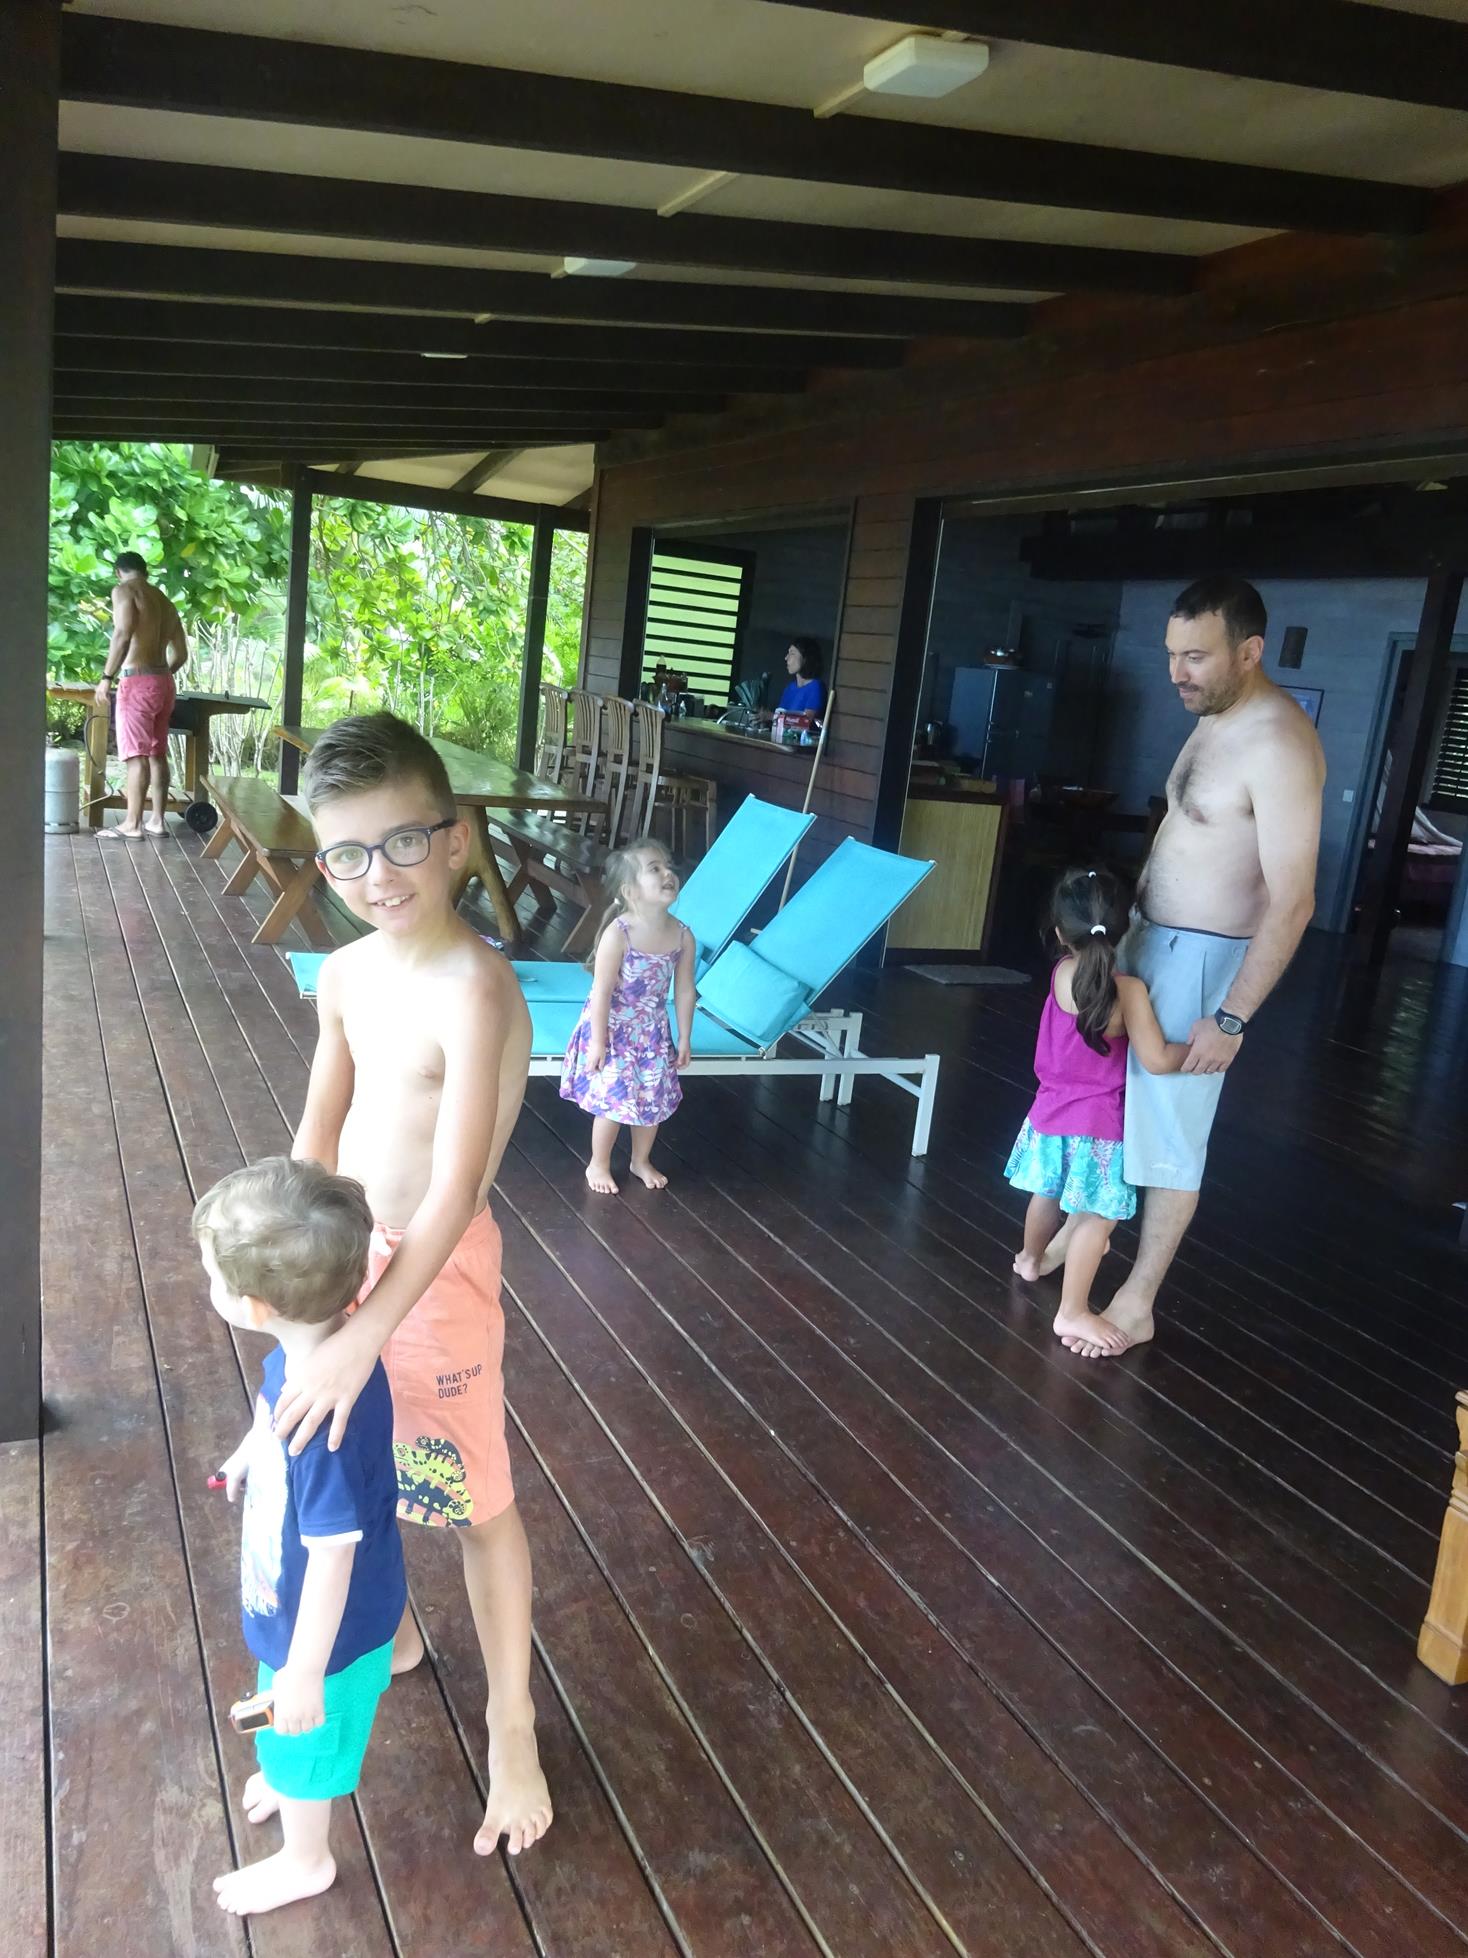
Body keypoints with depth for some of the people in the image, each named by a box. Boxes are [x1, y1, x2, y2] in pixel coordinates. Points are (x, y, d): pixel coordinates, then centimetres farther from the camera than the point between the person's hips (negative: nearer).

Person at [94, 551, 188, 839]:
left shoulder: (123, 590, -3)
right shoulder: (164, 601, 19)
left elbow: (123, 634, -19)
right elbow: (181, 653, 20)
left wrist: (106, 677, -15)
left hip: (138, 682, -7)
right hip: (164, 682, 7)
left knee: (137, 755, -6)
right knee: (157, 753, 11)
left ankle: (132, 824, -5)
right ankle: (158, 820, 12)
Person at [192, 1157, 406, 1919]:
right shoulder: (304, 1350, -17)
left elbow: (332, 1556, -32)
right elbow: (273, 1414, 9)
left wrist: (306, 1671, -19)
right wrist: (245, 1455, 29)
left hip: (323, 1626, -7)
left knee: (305, 1737, 22)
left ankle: (305, 1861, 52)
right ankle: (289, 1781, 66)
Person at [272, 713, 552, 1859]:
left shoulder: (474, 989, -27)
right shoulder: (349, 972, -2)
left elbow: (455, 1190, -32)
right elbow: (321, 1130, 4)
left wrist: (363, 1336, -34)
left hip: (436, 1269, -7)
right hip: (345, 1251, 8)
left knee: (475, 1499, 9)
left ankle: (511, 1719, 30)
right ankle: (390, 1635, 52)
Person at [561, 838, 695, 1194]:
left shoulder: (683, 936, -10)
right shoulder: (618, 934, -25)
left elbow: (684, 990, 0)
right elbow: (601, 991, -20)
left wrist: (684, 1038, 6)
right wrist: (598, 1041, -17)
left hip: (653, 1032, 5)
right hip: (612, 1030, -5)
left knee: (654, 1099, 14)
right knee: (612, 1100, 3)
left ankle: (642, 1161, 39)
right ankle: (598, 1165, 27)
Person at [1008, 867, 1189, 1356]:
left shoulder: (1061, 973, -5)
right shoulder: (1129, 990, -20)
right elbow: (1157, 1060, -20)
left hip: (1050, 1112, 6)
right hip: (1097, 1124, -6)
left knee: (1048, 1195, 27)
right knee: (1097, 1218, 1)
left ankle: (1030, 1259, 50)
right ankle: (1072, 1313, 4)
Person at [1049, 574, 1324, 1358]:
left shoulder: (1279, 744, -23)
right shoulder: (1216, 721, 7)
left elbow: (1292, 901, -25)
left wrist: (1231, 1018, -25)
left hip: (1201, 960, -9)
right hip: (1147, 939, 9)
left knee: (1168, 1133, 1)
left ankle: (1136, 1303, 15)